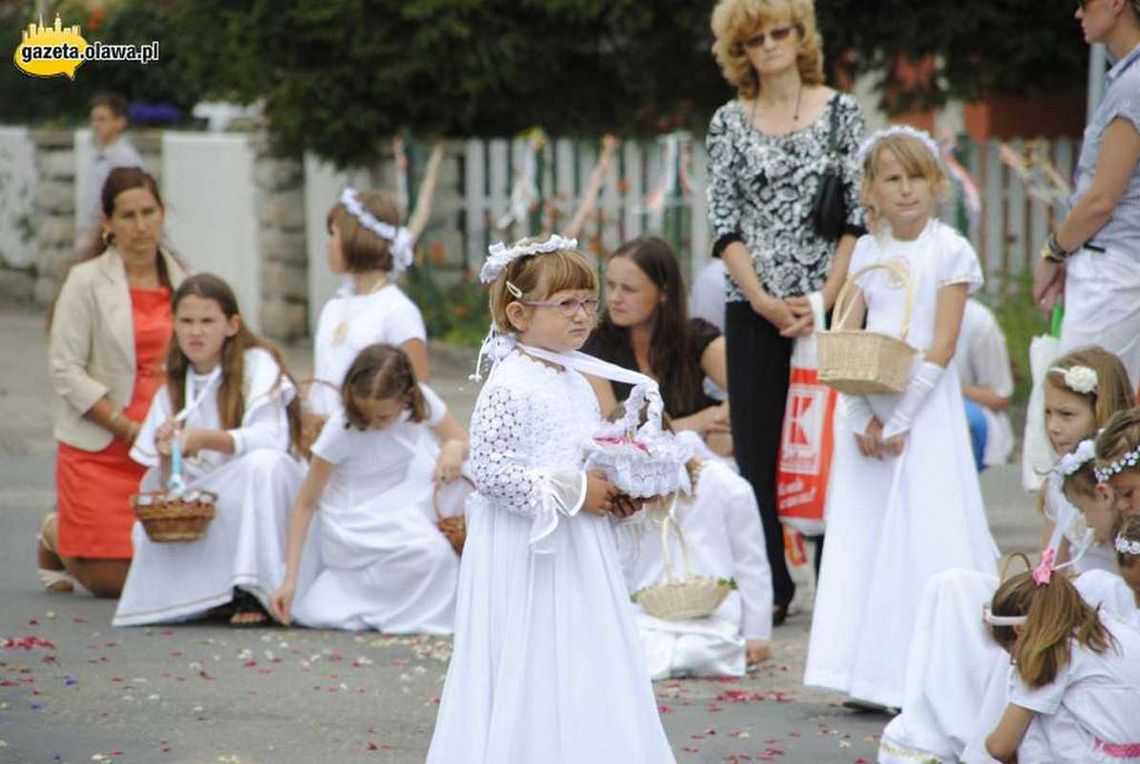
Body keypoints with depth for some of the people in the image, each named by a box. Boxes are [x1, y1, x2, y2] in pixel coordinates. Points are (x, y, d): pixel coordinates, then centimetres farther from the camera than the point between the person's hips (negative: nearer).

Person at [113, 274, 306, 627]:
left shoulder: (257, 364, -5)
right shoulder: (173, 390, 10)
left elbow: (270, 437, -22)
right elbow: (160, 482, 5)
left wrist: (205, 439, -36)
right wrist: (167, 456, -19)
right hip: (205, 513, 4)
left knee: (262, 463, -36)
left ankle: (252, 593, -28)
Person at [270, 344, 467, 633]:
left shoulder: (421, 401, -11)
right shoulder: (340, 430, -19)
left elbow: (460, 438, 4)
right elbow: (306, 503, -15)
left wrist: (454, 448, -24)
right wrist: (290, 579, -20)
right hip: (354, 529, -4)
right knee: (431, 552, -30)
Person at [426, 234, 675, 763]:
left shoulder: (577, 384, 11)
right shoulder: (508, 387, -15)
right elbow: (490, 470, -22)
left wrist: (612, 492, 2)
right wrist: (572, 493, -19)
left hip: (579, 551, 8)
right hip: (525, 552, -8)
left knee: (582, 670, 10)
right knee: (526, 671, -4)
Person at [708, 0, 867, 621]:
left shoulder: (841, 112, 3)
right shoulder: (729, 122, 7)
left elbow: (858, 216, -1)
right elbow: (724, 223, 3)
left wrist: (824, 300, -10)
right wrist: (764, 301, -9)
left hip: (826, 305, -2)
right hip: (753, 308, 2)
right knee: (756, 447, 1)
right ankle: (768, 588, 7)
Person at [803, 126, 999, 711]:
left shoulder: (950, 251, -5)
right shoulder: (867, 251, 9)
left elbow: (942, 347, -10)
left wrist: (900, 418, -14)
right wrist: (861, 417, -7)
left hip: (925, 407, -5)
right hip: (869, 410, 5)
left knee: (921, 536, -6)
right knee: (864, 535, 4)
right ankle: (872, 675, 8)